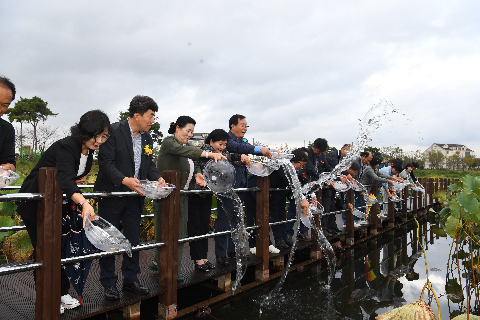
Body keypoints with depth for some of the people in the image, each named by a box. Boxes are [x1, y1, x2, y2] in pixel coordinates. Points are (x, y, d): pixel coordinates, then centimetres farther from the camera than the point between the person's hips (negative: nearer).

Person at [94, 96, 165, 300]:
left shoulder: (146, 137, 7)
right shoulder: (114, 131, -14)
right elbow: (105, 162, -18)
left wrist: (157, 178, -7)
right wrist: (124, 180, -31)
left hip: (135, 195, 6)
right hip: (112, 195, -6)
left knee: (133, 239, 13)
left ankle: (130, 280, 28)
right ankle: (109, 284, 20)